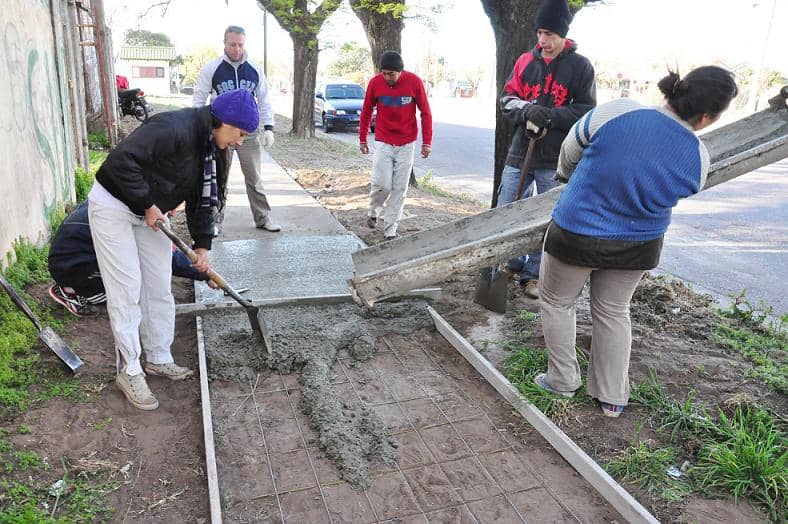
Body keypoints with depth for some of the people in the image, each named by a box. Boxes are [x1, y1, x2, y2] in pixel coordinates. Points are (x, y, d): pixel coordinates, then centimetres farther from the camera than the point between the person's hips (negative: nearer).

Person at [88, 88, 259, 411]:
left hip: (150, 211, 9)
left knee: (159, 288, 10)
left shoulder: (209, 147, 1)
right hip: (113, 206, -9)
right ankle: (128, 371, 7)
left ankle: (159, 359, 24)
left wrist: (202, 245, 2)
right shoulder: (173, 128, -29)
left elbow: (201, 199, 7)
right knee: (126, 290, -5)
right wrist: (148, 204, -25)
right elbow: (121, 160, -35)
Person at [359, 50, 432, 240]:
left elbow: (425, 112, -2)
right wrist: (362, 139, 9)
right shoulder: (375, 82, -7)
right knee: (382, 184, -8)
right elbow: (366, 111, 6)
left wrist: (427, 142, -3)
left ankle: (390, 229, 9)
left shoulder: (414, 82, -10)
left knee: (400, 188, 1)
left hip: (407, 144, 0)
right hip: (383, 142, 0)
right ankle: (373, 212, 22)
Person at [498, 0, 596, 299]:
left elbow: (587, 110, -3)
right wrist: (526, 109, -16)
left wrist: (550, 116, -18)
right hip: (521, 151, 3)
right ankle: (513, 262, 26)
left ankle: (533, 274, 17)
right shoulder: (525, 61, 7)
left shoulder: (580, 66, -1)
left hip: (556, 159, -3)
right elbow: (508, 98, 6)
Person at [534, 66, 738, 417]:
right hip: (638, 246, 3)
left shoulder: (617, 112, -23)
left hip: (576, 235, -2)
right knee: (613, 312, 22)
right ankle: (612, 398, 31)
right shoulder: (697, 160, -15)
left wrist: (566, 175, 18)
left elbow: (570, 151, -5)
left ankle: (563, 380, 30)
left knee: (557, 303, 20)